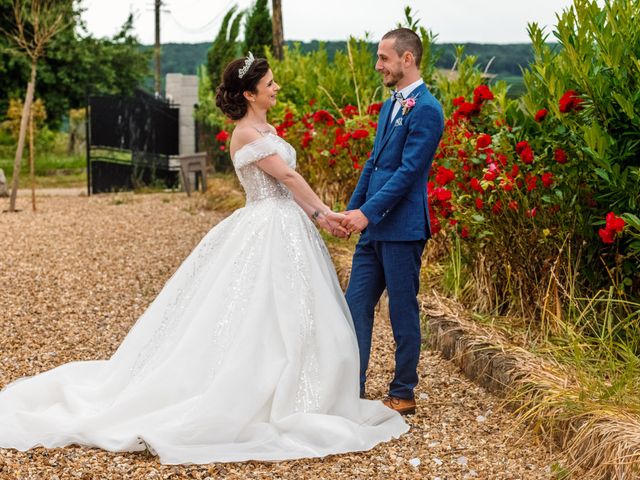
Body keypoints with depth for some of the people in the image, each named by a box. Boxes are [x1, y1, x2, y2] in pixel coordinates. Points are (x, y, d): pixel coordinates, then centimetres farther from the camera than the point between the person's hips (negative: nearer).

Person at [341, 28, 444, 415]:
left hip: (403, 228, -9)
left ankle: (403, 394, 16)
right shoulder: (390, 106, 15)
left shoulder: (426, 109, -13)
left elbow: (408, 170, -19)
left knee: (403, 311, 3)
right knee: (356, 306, 10)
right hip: (374, 227, 9)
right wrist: (352, 209, 12)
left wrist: (368, 212, -21)